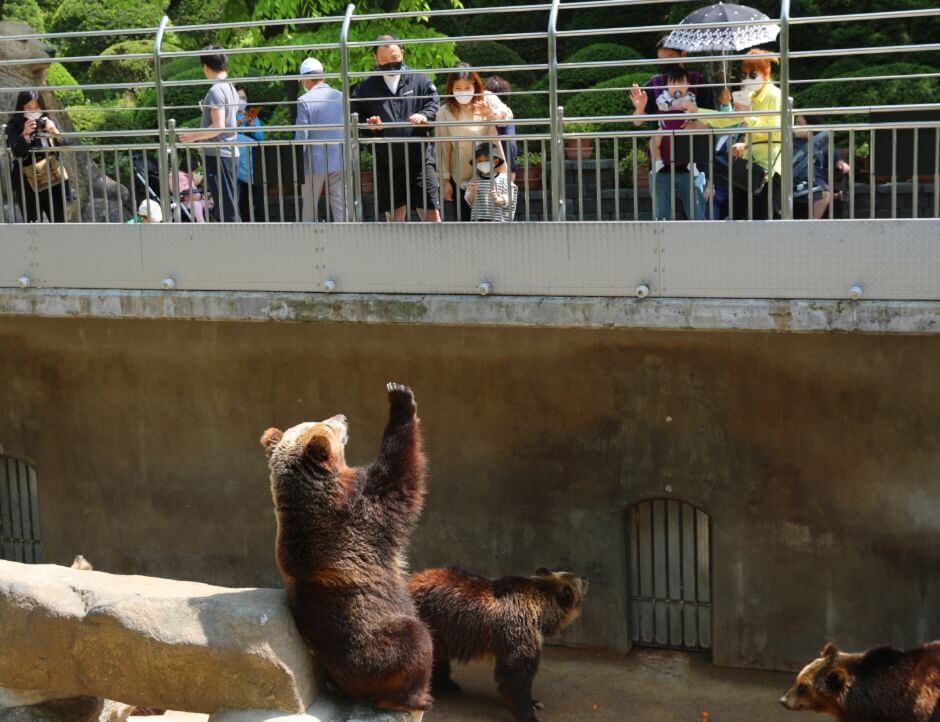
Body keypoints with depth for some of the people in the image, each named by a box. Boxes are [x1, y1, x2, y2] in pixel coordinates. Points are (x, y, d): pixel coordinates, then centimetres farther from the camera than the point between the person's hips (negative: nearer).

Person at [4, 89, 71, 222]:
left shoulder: (48, 122, 6)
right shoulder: (14, 126, -3)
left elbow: (65, 147, 2)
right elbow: (17, 153, -13)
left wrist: (55, 132, -16)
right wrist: (25, 134, -27)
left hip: (53, 180, 3)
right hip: (28, 184, -3)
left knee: (59, 222, 5)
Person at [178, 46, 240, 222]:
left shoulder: (216, 90, -15)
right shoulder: (231, 88, 14)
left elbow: (218, 126, -21)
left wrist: (194, 136, -12)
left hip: (217, 154, -9)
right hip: (230, 152, 9)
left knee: (225, 208, -7)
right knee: (229, 206, 13)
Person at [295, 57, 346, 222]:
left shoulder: (305, 100, -10)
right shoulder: (341, 97, 4)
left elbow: (301, 136, -11)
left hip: (315, 162, -3)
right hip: (339, 161, 3)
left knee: (309, 208, 10)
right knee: (341, 207, 3)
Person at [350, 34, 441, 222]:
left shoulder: (419, 80, 7)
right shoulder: (365, 88, 9)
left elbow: (435, 104, 5)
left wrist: (425, 116, -17)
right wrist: (368, 124, -13)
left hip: (419, 160, -2)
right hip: (386, 164, 2)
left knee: (432, 213, -5)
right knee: (394, 217, 9)